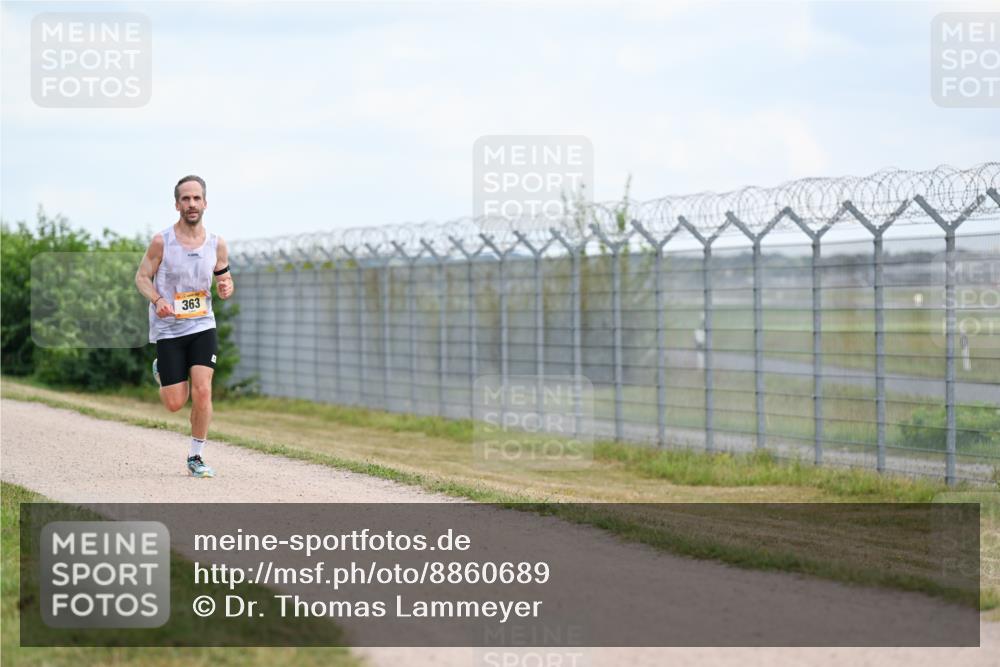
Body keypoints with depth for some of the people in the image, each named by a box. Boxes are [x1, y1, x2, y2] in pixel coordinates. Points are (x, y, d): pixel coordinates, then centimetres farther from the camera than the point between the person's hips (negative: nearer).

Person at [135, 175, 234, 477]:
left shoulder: (217, 245, 0)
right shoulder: (161, 242, -9)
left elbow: (224, 278, 13)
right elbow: (142, 276, -1)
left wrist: (226, 289, -12)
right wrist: (157, 300, -20)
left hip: (203, 327, 2)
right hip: (168, 329, -2)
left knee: (202, 392, -14)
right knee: (175, 403, 0)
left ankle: (196, 458, 3)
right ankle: (161, 370, 37)